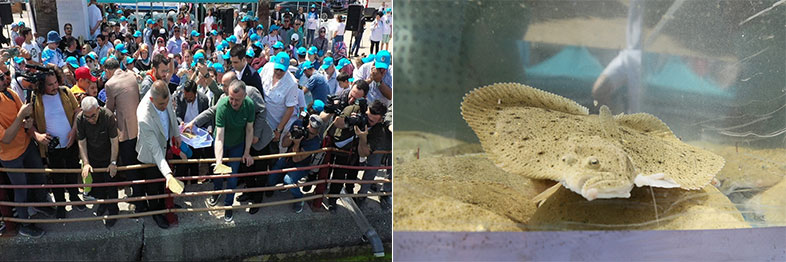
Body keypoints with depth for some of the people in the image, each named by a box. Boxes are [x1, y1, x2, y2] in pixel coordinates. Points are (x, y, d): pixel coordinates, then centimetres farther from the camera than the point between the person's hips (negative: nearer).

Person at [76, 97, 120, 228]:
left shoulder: (108, 116, -29)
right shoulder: (80, 119, -20)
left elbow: (114, 141, -21)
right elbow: (82, 142, -11)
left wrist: (113, 162, -18)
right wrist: (86, 163, -17)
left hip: (108, 157, -3)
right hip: (92, 158, 3)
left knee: (111, 184, 2)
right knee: (96, 183, 16)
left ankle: (113, 212, 18)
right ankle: (102, 204, 40)